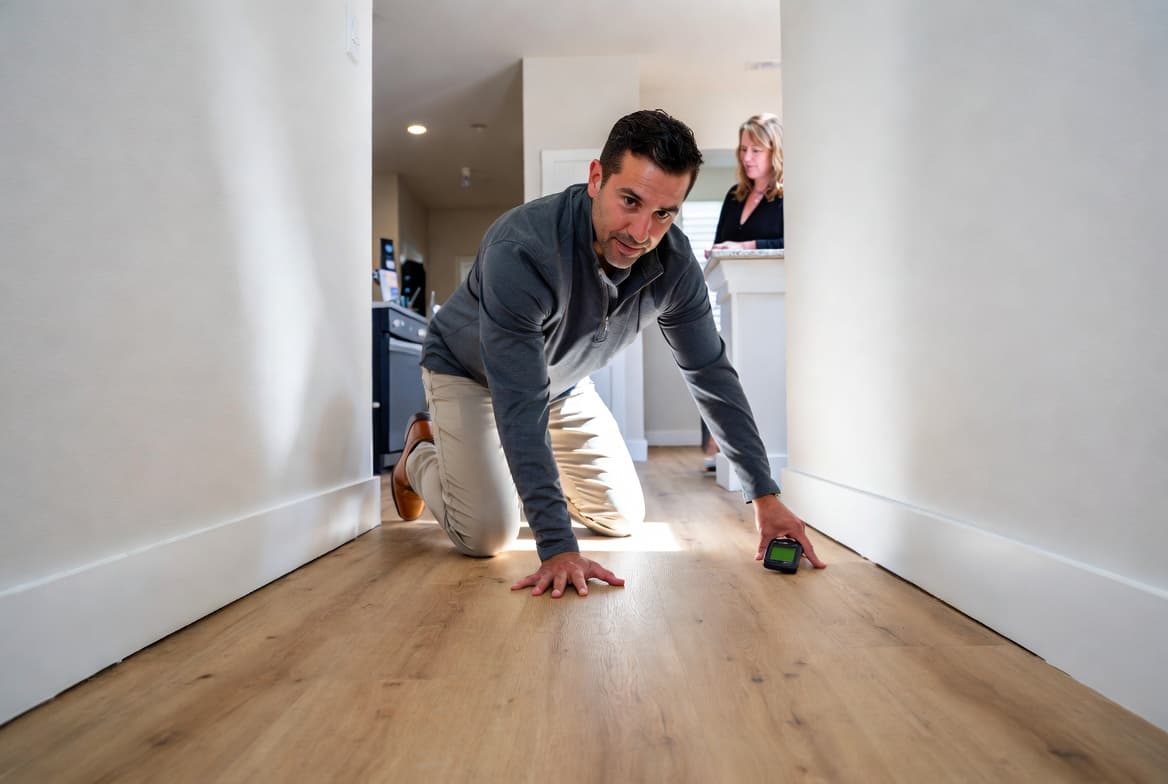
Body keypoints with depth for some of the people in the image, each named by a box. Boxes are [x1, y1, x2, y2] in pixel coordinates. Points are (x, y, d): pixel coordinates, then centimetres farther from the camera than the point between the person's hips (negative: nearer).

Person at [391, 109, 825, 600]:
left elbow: (711, 373, -12)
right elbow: (520, 406, -41)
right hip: (470, 373, -5)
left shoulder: (674, 262, -21)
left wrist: (765, 496, -14)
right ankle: (421, 453, 14)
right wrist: (556, 547, -44)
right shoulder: (520, 250, -39)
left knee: (624, 519, 3)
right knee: (486, 535, -17)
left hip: (564, 381, 5)